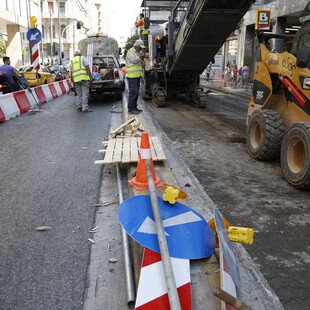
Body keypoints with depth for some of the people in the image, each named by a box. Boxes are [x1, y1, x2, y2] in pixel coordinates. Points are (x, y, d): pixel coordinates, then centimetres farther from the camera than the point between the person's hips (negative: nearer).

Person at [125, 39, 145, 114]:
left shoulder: (138, 52, 20)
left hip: (137, 75, 9)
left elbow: (140, 62, 25)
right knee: (133, 92, -12)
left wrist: (142, 57, 6)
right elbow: (134, 60, -23)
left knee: (136, 92, 11)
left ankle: (134, 107, 18)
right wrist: (140, 56, -9)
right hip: (132, 75, -9)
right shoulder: (130, 52, -8)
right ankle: (130, 109, -9)